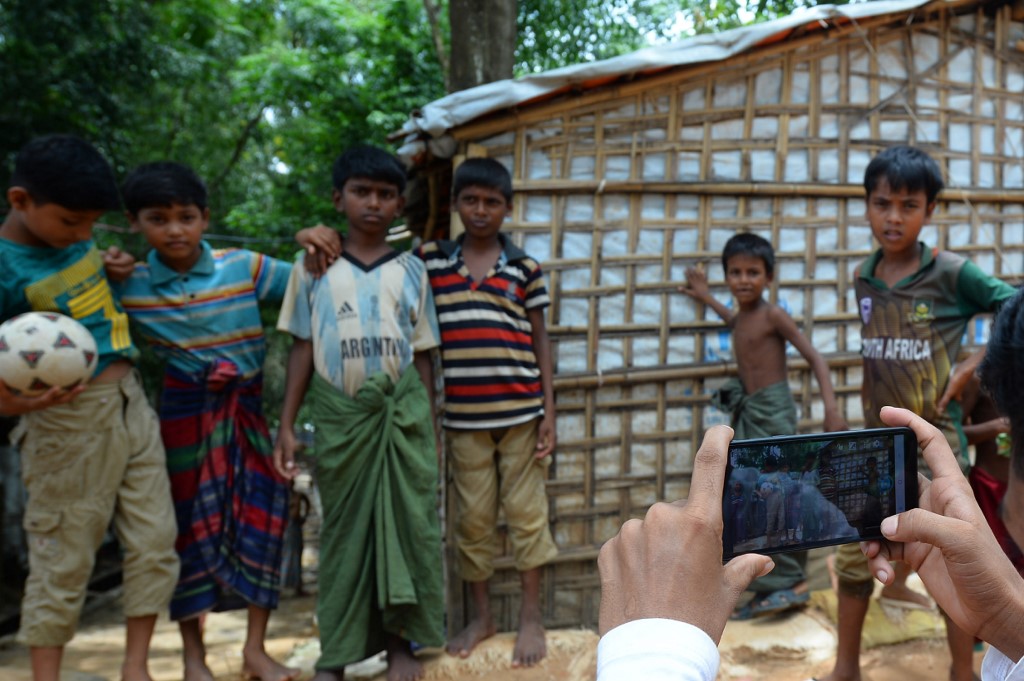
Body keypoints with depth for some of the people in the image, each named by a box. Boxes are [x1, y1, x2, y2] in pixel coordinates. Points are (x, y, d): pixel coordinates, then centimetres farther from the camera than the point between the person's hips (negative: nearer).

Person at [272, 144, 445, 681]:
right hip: (340, 413, 0)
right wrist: (286, 425, -1)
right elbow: (302, 348, 4)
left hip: (402, 410, 1)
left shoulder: (410, 269, 6)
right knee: (343, 528, 7)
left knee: (407, 521, 3)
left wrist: (431, 429, 6)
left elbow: (422, 354, 8)